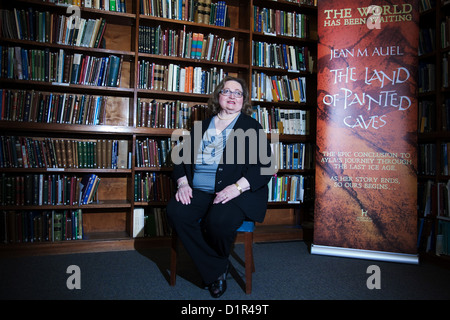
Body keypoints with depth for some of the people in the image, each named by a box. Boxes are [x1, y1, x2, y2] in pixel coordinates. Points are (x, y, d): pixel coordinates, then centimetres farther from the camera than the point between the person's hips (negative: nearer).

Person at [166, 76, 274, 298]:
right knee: (175, 212, -25)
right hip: (198, 191, 4)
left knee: (219, 221, -34)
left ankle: (218, 260, 5)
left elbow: (264, 165, -3)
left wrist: (237, 187, -18)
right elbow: (182, 156, 18)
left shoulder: (252, 127, 8)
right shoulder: (201, 126, 21)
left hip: (236, 192, -4)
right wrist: (183, 183, -2)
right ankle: (216, 271, -8)